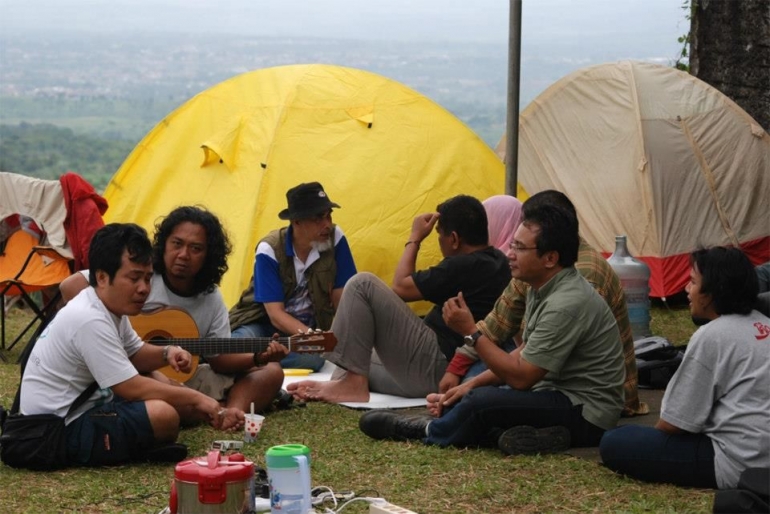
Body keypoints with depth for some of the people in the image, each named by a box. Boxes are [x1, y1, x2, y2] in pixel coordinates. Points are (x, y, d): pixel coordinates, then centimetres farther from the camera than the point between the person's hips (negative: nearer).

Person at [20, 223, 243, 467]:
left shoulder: (110, 306, 8)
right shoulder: (90, 320, -23)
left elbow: (134, 354, 22)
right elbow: (133, 387, -23)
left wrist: (167, 353, 0)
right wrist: (196, 398, -16)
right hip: (57, 430, -11)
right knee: (163, 415, -28)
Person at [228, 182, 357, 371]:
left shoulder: (334, 238, -11)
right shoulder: (270, 249, -16)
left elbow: (342, 299, -5)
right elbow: (276, 315, -21)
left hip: (309, 326, 3)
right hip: (264, 324, -3)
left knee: (314, 356, -35)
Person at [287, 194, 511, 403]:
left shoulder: (462, 267, -16)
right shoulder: (498, 262, 12)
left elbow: (400, 287, -4)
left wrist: (415, 239, 6)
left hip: (433, 368, -10)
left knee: (362, 284, -11)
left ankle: (353, 383, -12)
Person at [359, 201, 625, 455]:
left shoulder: (567, 304, -25)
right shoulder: (543, 288, 6)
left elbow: (520, 377, -23)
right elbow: (525, 355, 15)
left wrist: (471, 331, -18)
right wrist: (472, 384, 5)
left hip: (585, 412, -10)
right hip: (558, 393, 10)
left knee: (481, 403, -24)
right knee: (461, 399, 7)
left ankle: (430, 433, 5)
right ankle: (532, 435, -9)